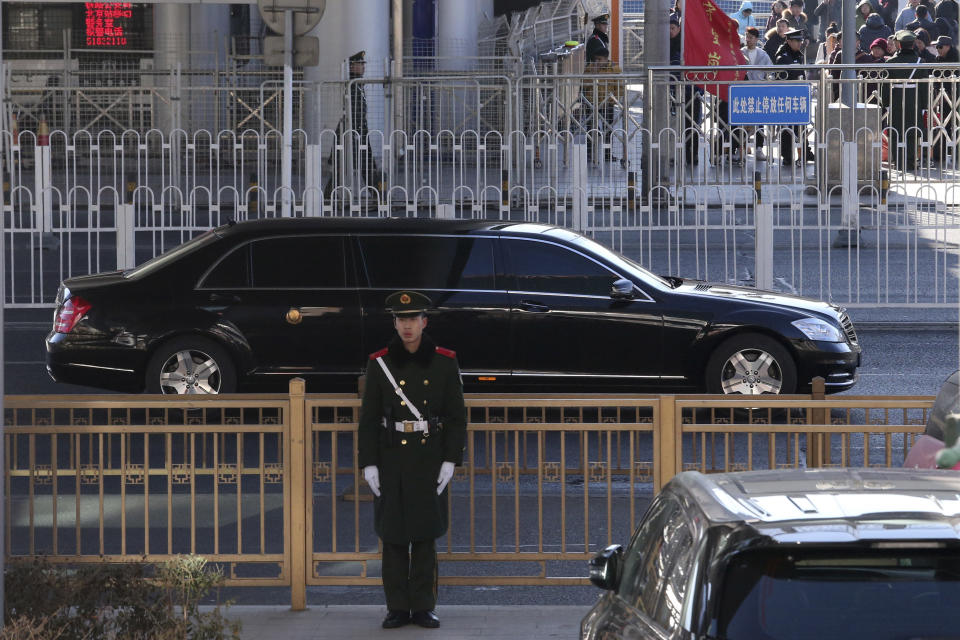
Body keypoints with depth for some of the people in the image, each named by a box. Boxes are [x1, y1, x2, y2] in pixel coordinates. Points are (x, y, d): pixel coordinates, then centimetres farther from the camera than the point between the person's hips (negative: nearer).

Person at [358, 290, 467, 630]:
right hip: (392, 459, 0)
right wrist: (368, 464, -4)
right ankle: (398, 608, 10)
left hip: (430, 459, 0)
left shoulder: (444, 362, 1)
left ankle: (423, 607, 11)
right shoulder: (380, 363, 1)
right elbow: (369, 418, 2)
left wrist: (450, 460, -5)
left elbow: (457, 416, 3)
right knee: (393, 536, 3)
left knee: (425, 535, 3)